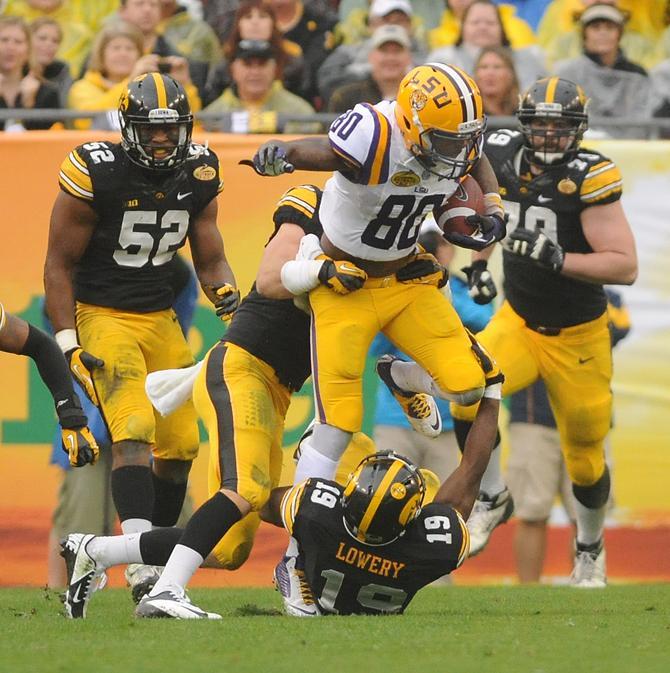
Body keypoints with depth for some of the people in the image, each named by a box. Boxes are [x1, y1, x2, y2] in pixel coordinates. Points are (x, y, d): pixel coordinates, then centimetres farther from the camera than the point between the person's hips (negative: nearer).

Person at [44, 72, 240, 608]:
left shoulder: (198, 176, 0)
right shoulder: (95, 175, -16)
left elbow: (210, 258, 9)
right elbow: (60, 266, -9)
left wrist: (228, 296, -13)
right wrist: (67, 344, -14)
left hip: (161, 318, 6)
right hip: (101, 315, -6)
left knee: (180, 443, 5)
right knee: (133, 432, -22)